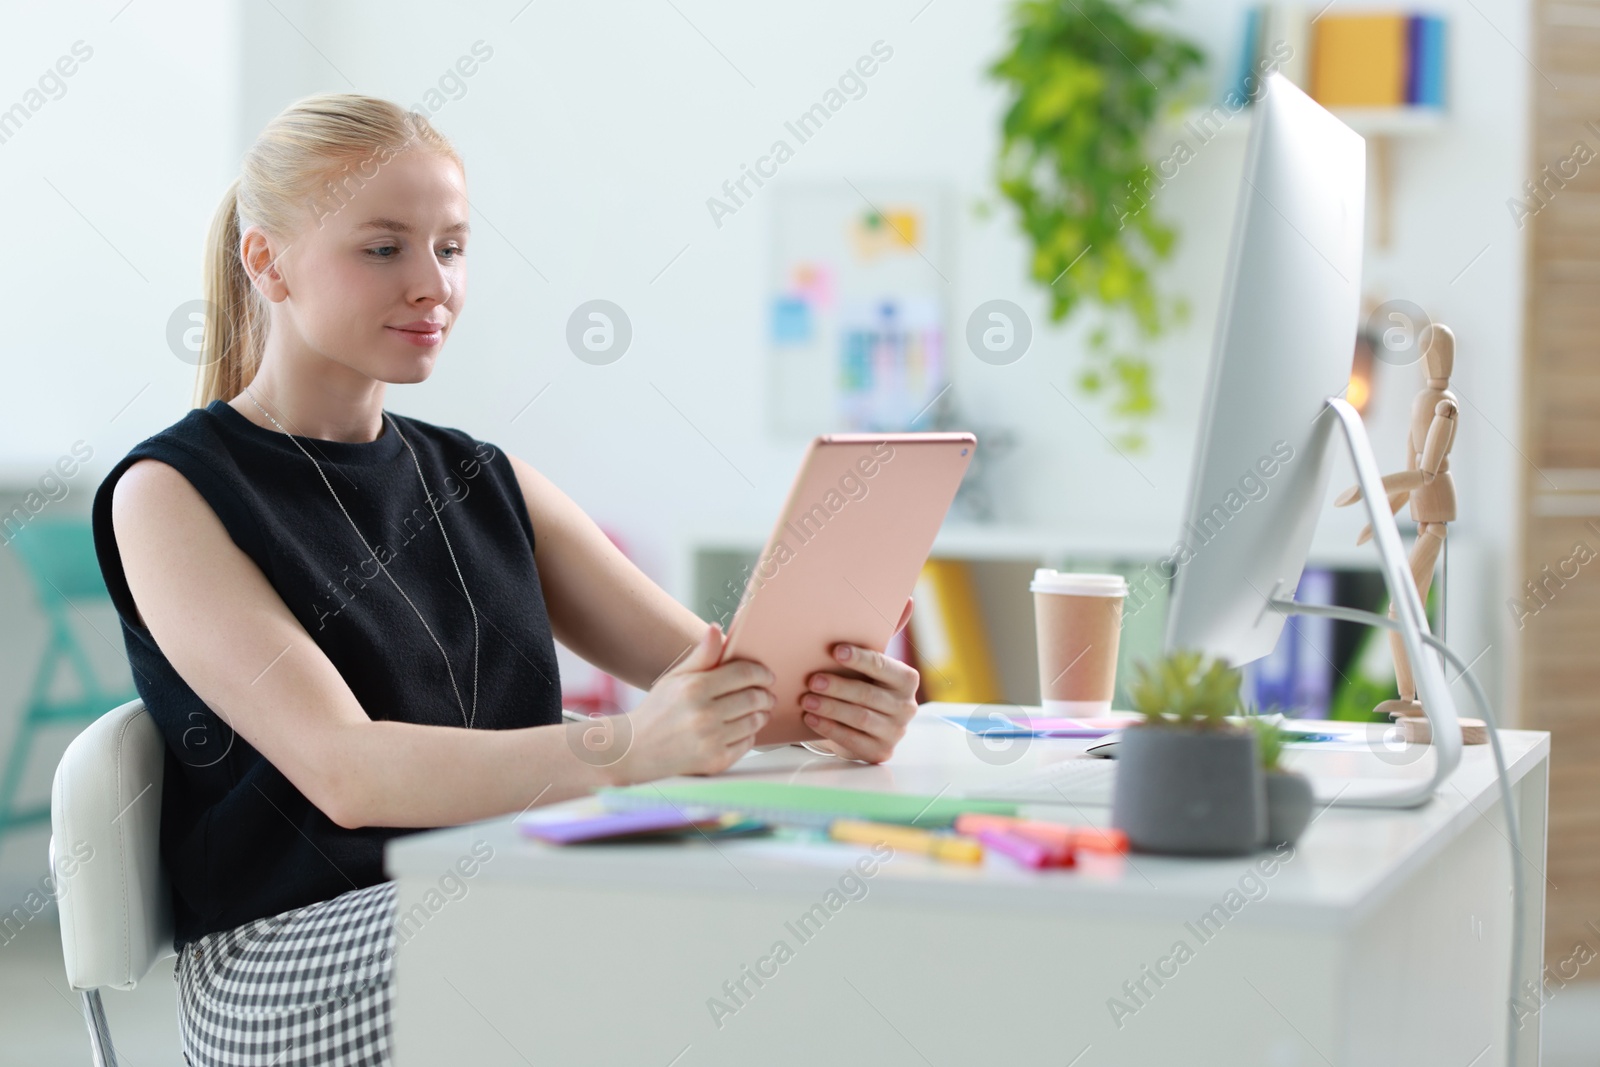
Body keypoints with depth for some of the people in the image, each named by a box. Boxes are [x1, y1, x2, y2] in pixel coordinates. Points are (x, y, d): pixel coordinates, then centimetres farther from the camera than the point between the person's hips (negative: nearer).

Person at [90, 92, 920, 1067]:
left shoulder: (488, 483, 17)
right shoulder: (171, 496, -2)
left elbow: (710, 662, 8)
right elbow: (344, 773, -17)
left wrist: (840, 699, -17)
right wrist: (620, 752, -34)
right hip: (295, 963, -6)